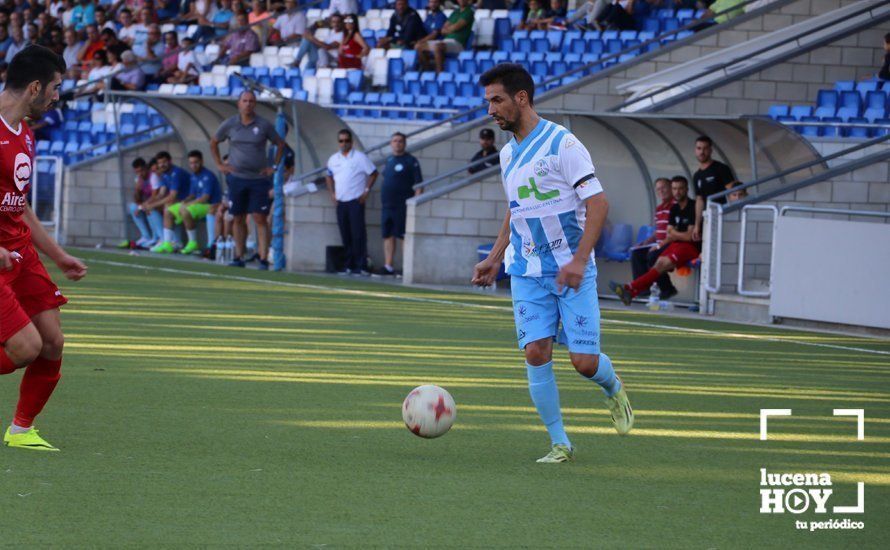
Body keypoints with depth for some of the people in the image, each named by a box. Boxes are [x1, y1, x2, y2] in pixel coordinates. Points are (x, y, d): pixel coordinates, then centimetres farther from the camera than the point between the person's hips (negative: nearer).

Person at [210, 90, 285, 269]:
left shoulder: (264, 125, 0)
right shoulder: (229, 125, 3)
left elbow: (280, 144, 11)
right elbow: (213, 143, 18)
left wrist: (274, 167, 5)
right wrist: (219, 164, 10)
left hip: (259, 179, -2)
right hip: (236, 178, 2)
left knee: (260, 219, -8)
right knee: (239, 219, 7)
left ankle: (264, 259, -10)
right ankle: (239, 257, 15)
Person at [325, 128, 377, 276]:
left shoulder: (360, 157, -3)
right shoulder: (334, 159, 11)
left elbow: (373, 174, 0)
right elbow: (329, 176, 24)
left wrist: (367, 191, -6)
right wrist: (332, 193, 12)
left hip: (356, 201, -5)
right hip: (340, 202, 5)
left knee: (358, 234, -9)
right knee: (345, 236, 7)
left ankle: (361, 266, -9)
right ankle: (349, 265, 13)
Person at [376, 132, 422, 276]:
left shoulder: (411, 161, -5)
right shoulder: (389, 160, 15)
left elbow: (418, 184, -9)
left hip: (403, 206, -7)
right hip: (387, 205, 7)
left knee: (405, 236, -7)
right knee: (388, 236, 7)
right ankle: (388, 266, 12)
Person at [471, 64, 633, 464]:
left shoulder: (562, 144, -11)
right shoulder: (508, 154, 12)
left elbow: (597, 203, -14)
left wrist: (579, 260, -23)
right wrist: (495, 259, 17)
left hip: (572, 271, -6)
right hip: (527, 273, 6)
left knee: (584, 361, -8)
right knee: (536, 352, -9)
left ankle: (613, 390, 27)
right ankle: (559, 444, 0)